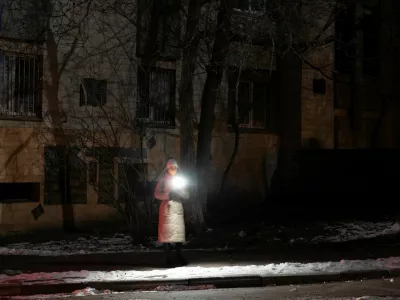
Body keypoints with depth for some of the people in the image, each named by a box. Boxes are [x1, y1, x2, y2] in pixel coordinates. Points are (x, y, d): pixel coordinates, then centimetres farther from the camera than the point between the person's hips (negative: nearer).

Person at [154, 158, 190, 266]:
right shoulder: (163, 180, 5)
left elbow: (186, 195, 11)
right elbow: (156, 194, -4)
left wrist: (178, 194, -9)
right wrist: (168, 195, -18)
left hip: (178, 208, 3)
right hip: (167, 208, -3)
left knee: (179, 231, -4)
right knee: (167, 231, -8)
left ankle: (179, 256, 0)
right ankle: (168, 257, -7)